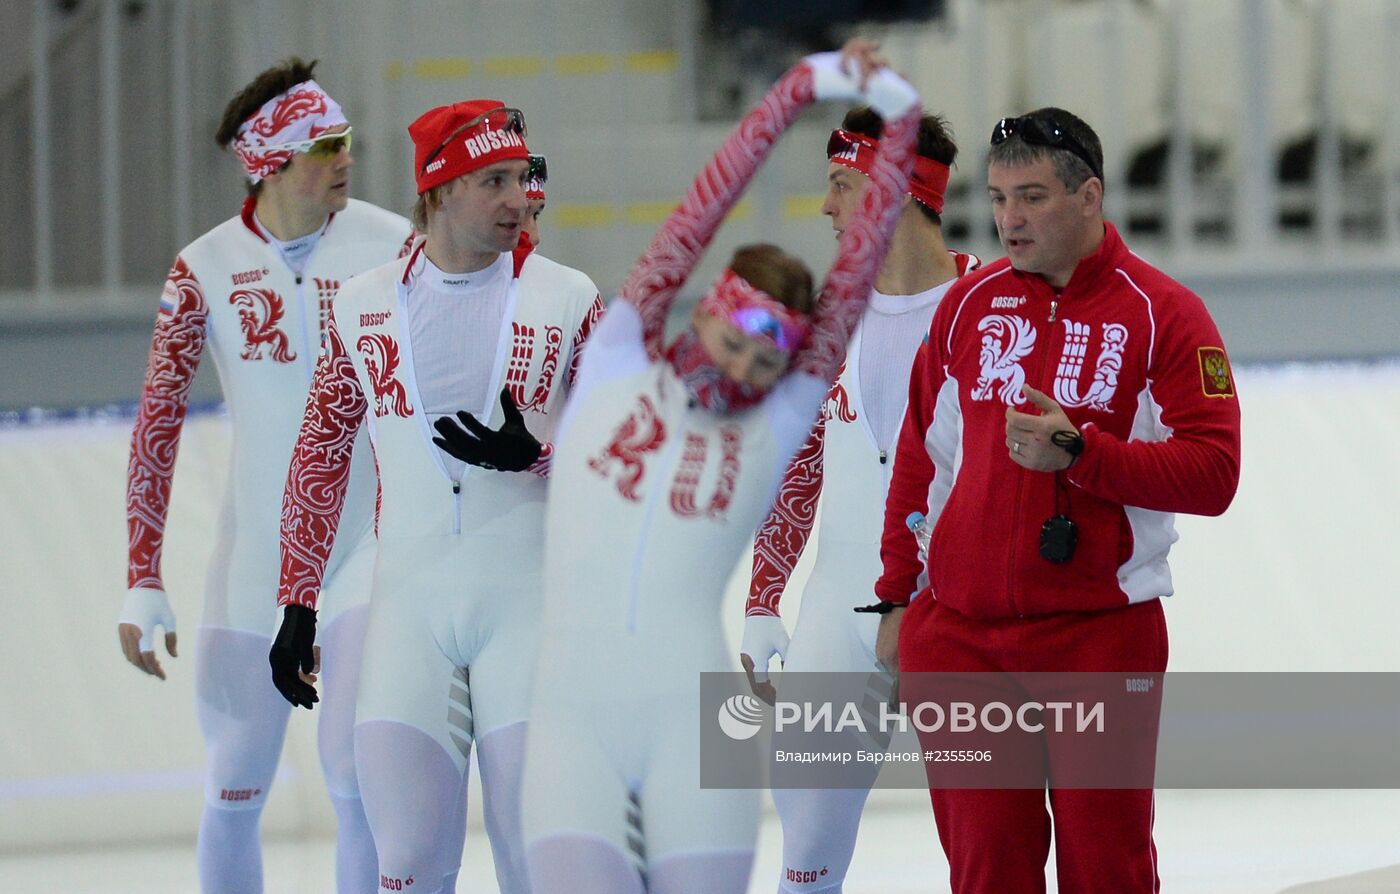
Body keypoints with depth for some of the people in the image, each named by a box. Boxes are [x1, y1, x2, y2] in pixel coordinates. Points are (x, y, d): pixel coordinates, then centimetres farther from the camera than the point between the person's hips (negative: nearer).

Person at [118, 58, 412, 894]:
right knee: (236, 788, 7)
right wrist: (144, 584, -5)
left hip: (370, 541, -1)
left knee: (357, 773, -12)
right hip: (254, 546, 2)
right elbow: (159, 418, -1)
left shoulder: (390, 247, -4)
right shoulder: (206, 270, -3)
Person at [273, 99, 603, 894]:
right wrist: (299, 604, 14)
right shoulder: (363, 306, 7)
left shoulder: (568, 300, 1)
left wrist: (536, 452, -16)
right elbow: (320, 455, 15)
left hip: (531, 604, -2)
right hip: (409, 611, 2)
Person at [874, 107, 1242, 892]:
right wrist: (900, 597, 14)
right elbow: (923, 457, 17)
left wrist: (1077, 452, -21)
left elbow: (1212, 473, -11)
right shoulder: (969, 305, 10)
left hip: (1102, 635, -3)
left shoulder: (1163, 314, -3)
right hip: (960, 635, 3)